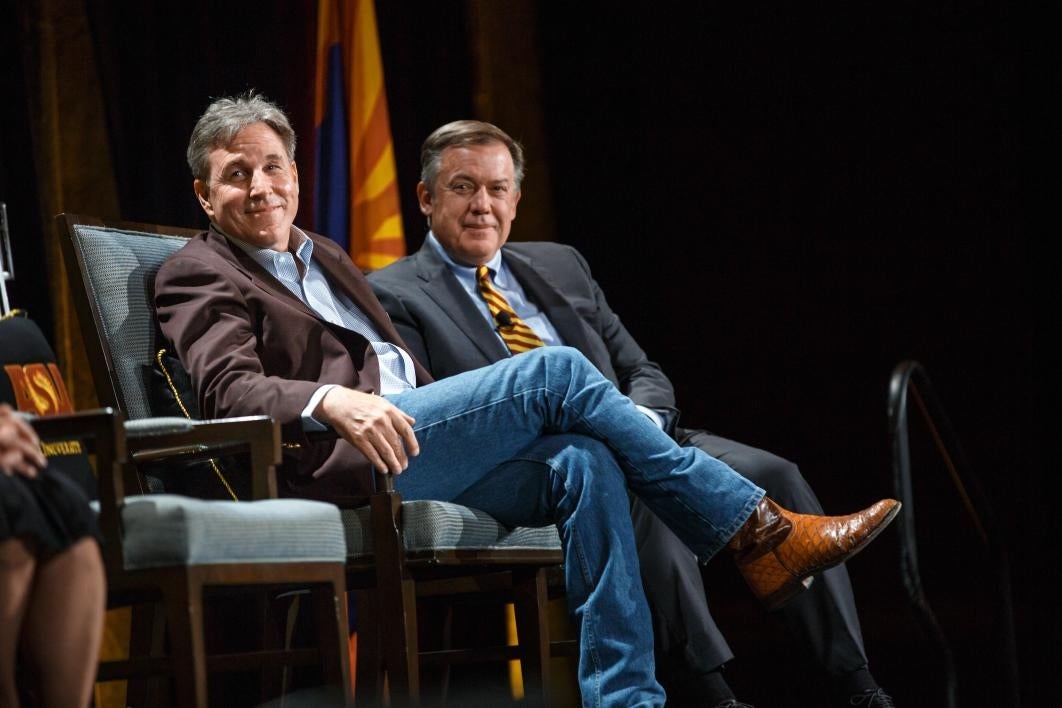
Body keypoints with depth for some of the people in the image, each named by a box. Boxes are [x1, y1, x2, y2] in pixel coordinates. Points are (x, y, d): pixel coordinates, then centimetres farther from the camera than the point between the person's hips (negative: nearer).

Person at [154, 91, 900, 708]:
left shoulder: (325, 258, 31)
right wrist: (331, 401, -31)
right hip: (340, 461, -7)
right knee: (556, 370, -19)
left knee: (583, 461, -21)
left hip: (418, 444, 7)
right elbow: (230, 388, -12)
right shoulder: (197, 274, 7)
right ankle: (756, 532, -16)